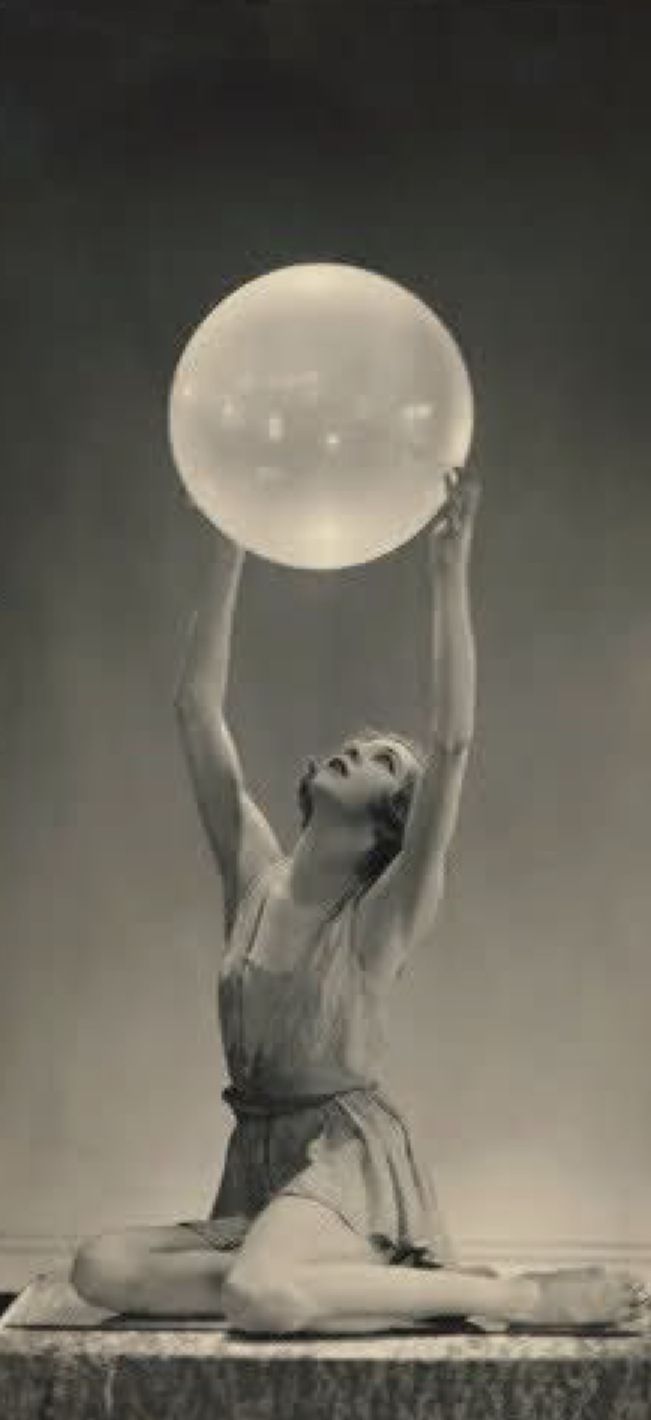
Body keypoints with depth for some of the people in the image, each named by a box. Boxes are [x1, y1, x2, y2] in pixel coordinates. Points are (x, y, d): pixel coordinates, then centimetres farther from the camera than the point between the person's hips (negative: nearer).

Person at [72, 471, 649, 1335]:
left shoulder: (389, 914, -7)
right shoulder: (254, 879, 7)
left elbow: (454, 743, -21)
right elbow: (198, 710, 3)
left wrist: (450, 571, -25)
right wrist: (232, 549, -1)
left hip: (350, 1163, -5)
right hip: (257, 1164, 6)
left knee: (258, 1295, -35)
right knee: (101, 1270, -19)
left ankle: (518, 1298, -19)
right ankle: (350, 1276, -9)